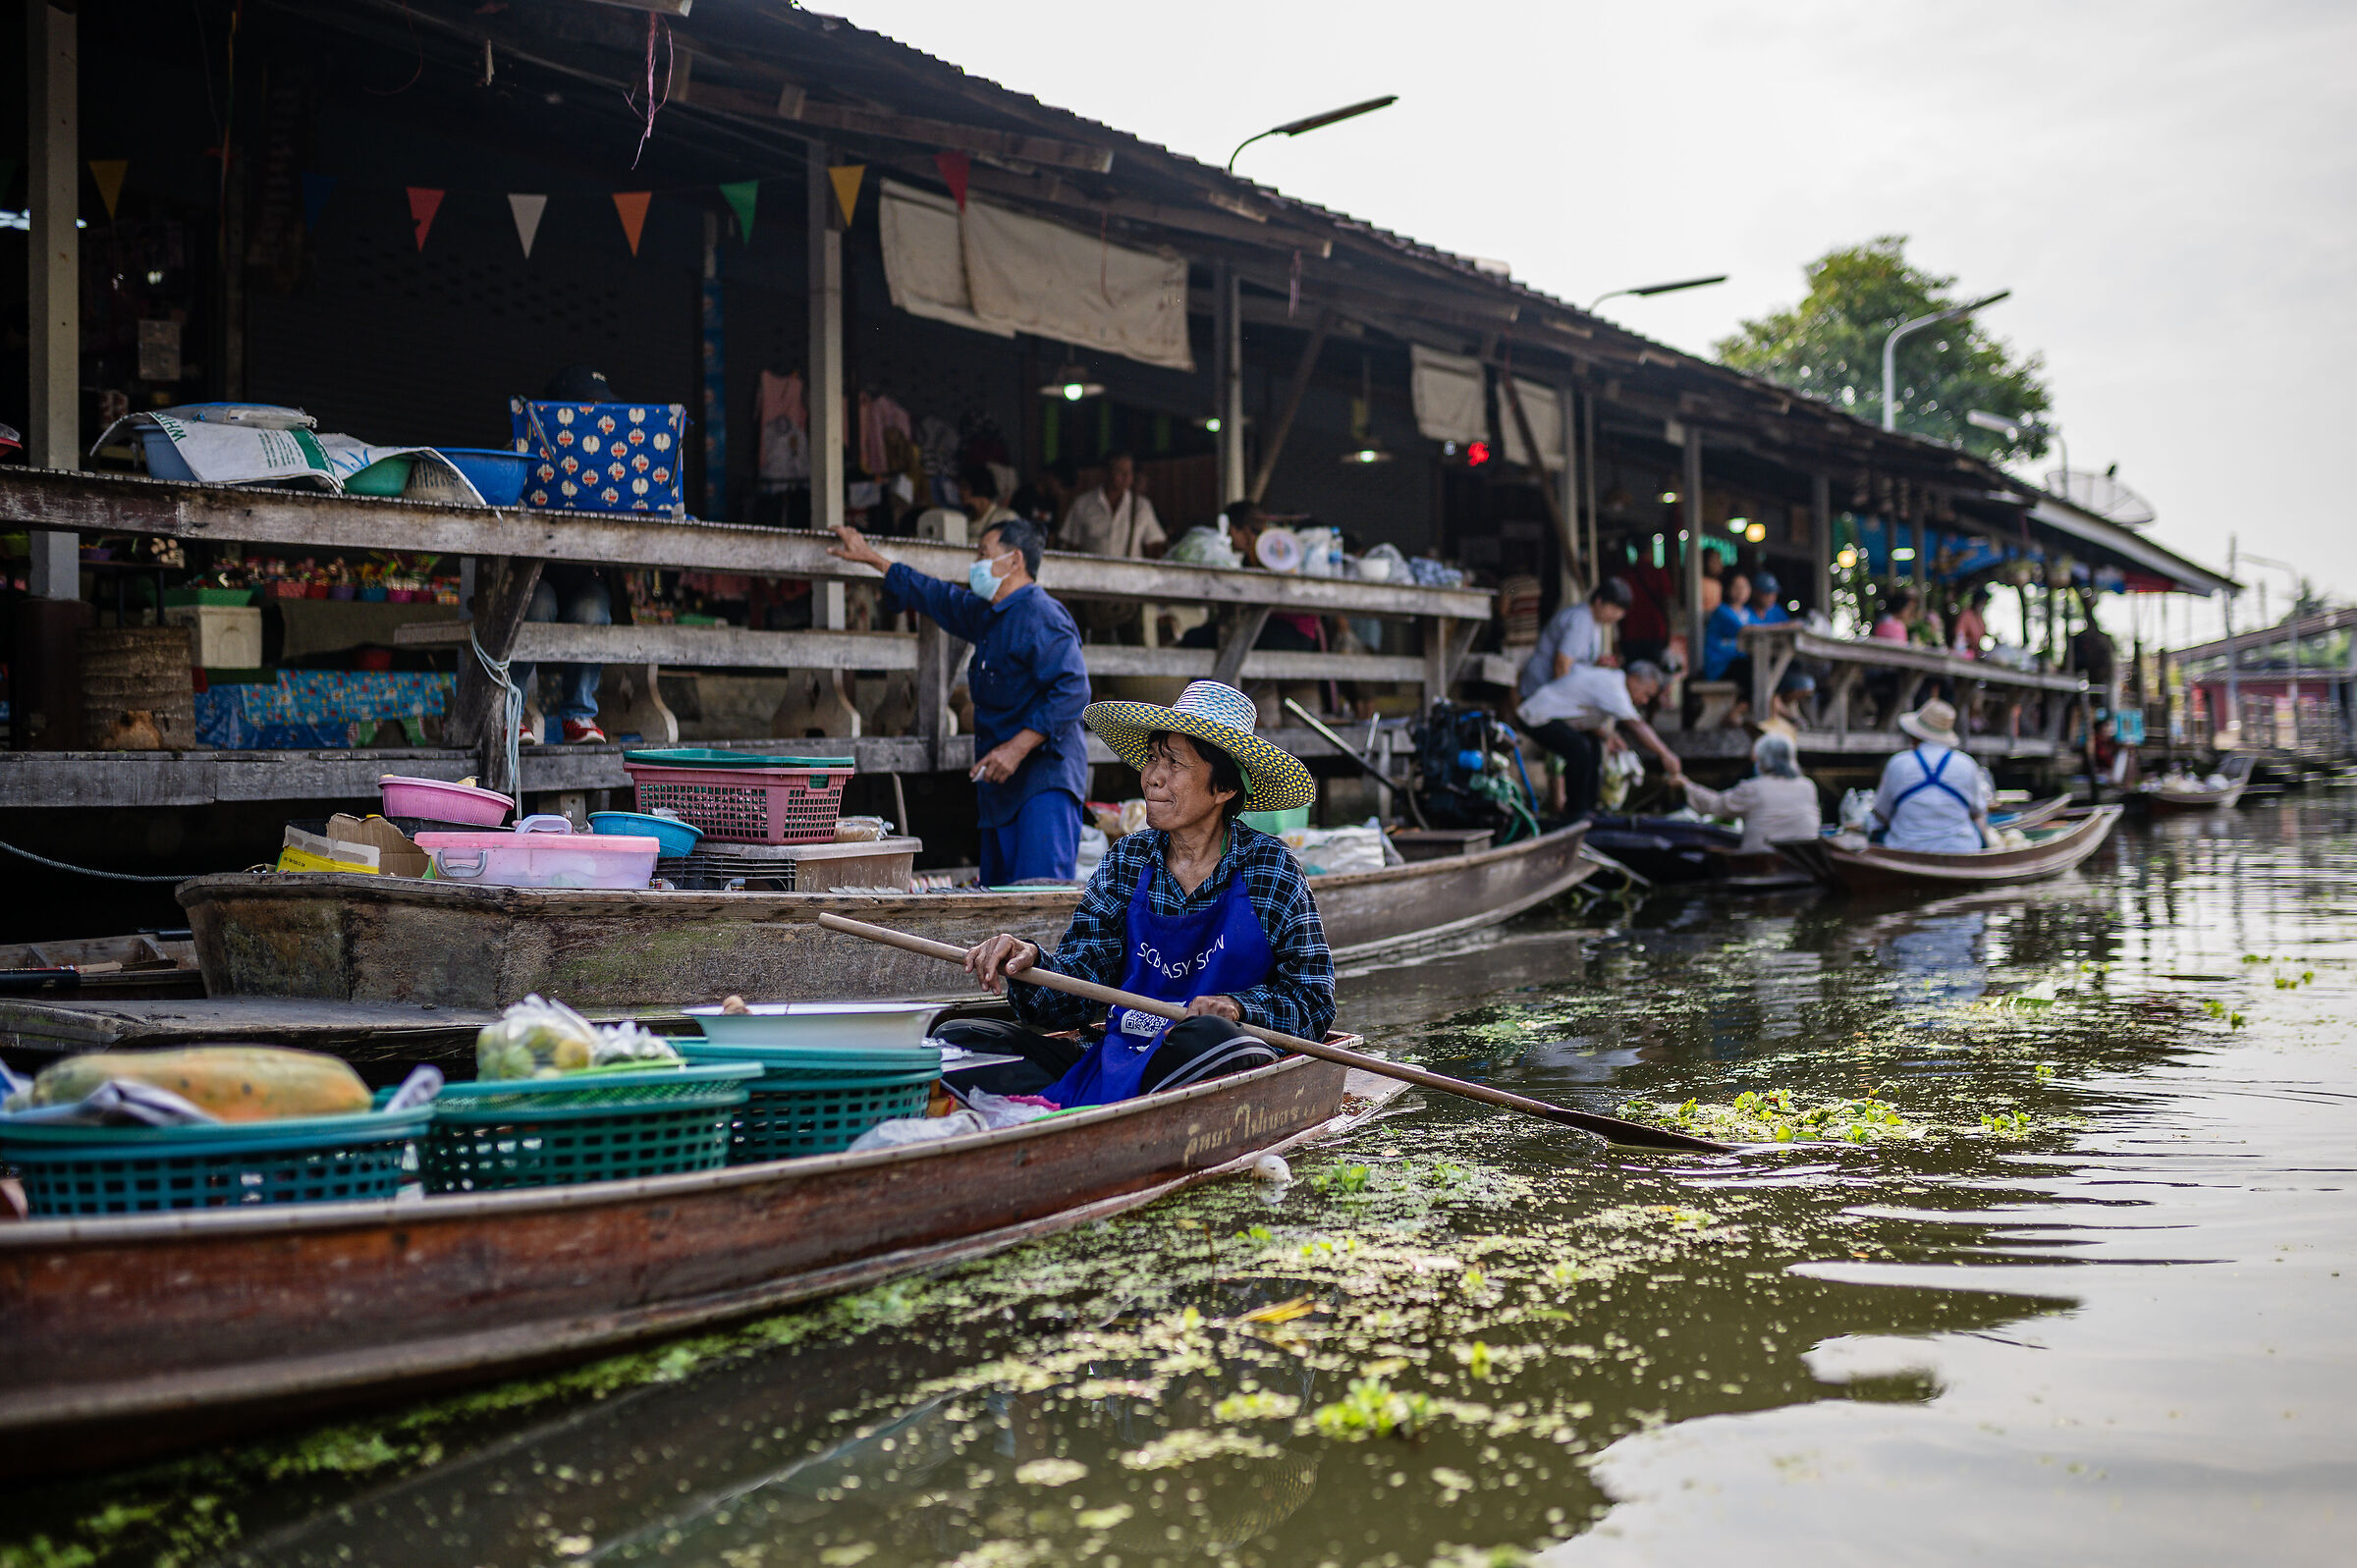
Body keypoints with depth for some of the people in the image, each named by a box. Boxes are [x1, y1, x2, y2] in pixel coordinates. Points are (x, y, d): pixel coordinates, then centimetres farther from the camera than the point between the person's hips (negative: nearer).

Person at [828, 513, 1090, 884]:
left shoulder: (1041, 617, -12)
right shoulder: (987, 614, 19)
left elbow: (1072, 689, -22)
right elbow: (940, 598, 36)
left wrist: (1016, 748, -26)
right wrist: (872, 558, 41)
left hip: (1044, 783, -10)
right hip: (1003, 784, 10)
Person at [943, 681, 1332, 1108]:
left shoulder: (1269, 868, 0)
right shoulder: (1127, 860, 9)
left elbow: (1313, 1001, -1)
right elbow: (1075, 991, 4)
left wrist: (1238, 1007, -19)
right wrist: (1031, 962, -18)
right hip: (1115, 1054, 4)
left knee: (1209, 1036, -41)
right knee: (959, 1039, -14)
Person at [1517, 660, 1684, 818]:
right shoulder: (1612, 687, -22)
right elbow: (1636, 725, -29)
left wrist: (1606, 735, 1)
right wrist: (1665, 754, -30)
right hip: (1537, 717, -12)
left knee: (1593, 744, 18)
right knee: (1579, 749, -29)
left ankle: (1588, 807, 20)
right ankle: (1575, 813, -17)